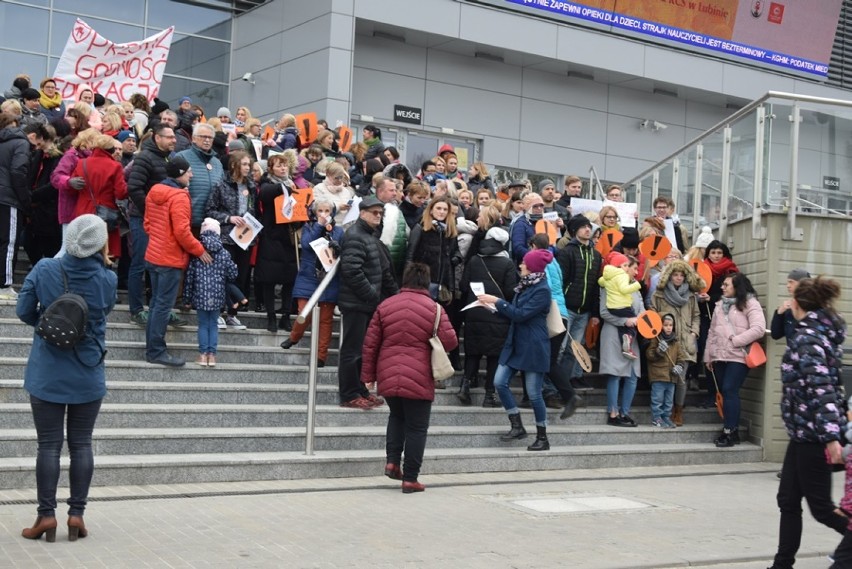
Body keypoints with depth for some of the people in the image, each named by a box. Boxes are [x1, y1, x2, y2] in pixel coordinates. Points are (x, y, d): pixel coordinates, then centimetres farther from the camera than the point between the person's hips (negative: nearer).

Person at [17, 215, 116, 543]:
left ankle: (46, 515, 6)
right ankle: (77, 513, 9)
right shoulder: (108, 279, -10)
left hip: (47, 374, 0)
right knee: (81, 445, 9)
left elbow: (24, 312, -3)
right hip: (88, 376, 1)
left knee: (49, 445, 5)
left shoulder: (44, 270, -10)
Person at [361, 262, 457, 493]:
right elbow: (450, 341, -7)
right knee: (417, 428, 7)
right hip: (419, 380, -3)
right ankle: (410, 478, 9)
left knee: (396, 416, 27)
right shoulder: (434, 308, -5)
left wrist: (368, 375, 13)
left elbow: (370, 343, 5)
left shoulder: (385, 306, 4)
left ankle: (392, 462, 14)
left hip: (387, 378, 4)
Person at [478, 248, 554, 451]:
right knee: (499, 382, -2)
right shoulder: (524, 286, 12)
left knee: (534, 393, -2)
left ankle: (542, 438, 12)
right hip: (515, 344, 9)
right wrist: (494, 305, 6)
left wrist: (497, 301, -15)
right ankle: (517, 427, 8)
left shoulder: (542, 290, -15)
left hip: (533, 348, -8)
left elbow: (521, 314, -20)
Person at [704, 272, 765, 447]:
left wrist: (735, 340, -16)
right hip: (719, 357, 7)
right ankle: (732, 431, 13)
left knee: (730, 391, -13)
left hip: (737, 356, -7)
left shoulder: (750, 303, -4)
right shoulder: (720, 304, 18)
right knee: (725, 393, 7)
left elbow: (758, 329, -16)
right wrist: (708, 355, 16)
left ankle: (730, 432, -10)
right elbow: (712, 331, 19)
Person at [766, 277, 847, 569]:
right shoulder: (825, 331, 11)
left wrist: (831, 435, -32)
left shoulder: (808, 336, -17)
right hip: (806, 432, 10)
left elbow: (821, 387, -27)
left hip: (811, 434, -10)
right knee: (788, 501, 14)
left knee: (820, 507, -2)